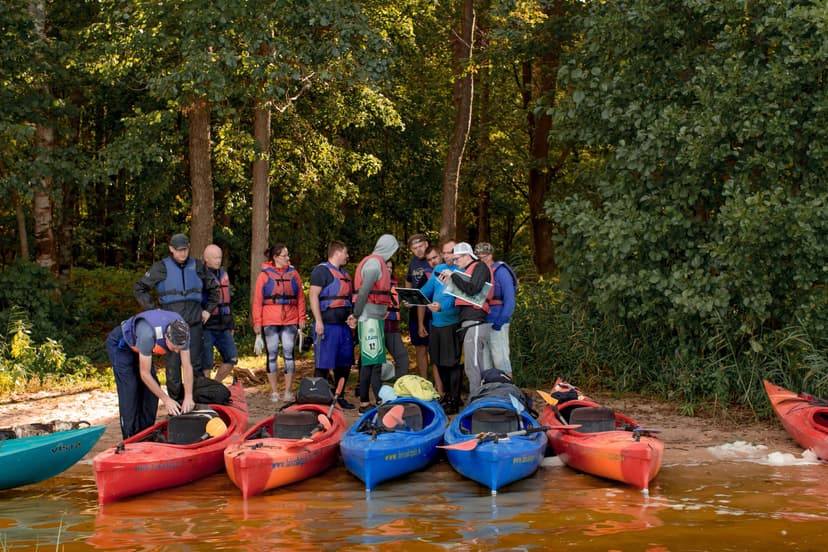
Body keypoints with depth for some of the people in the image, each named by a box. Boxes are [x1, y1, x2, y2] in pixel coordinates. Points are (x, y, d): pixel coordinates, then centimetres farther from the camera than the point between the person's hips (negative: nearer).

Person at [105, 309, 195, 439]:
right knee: (129, 389, -14)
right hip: (119, 345, -6)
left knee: (152, 388, -2)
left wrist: (188, 397, -28)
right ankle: (130, 437, -8)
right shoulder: (148, 334, -45)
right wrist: (166, 399, -31)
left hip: (136, 346, 6)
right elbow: (144, 374, -35)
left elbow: (187, 366, -19)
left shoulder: (182, 332, -27)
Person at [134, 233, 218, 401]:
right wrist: (153, 310, -2)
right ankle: (175, 401, 6)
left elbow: (213, 289, 25)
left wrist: (208, 309, 14)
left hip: (194, 322, 2)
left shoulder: (197, 266, 11)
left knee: (195, 363, 2)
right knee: (173, 364, -2)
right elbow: (139, 289, 5)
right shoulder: (161, 267, 2)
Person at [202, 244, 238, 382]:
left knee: (232, 358, 0)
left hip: (222, 327, 7)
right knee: (206, 364, -3)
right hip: (205, 328, -7)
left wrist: (231, 324, 22)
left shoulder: (223, 274, 14)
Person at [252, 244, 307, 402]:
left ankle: (288, 391, 6)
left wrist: (301, 320, 1)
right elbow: (257, 301, 3)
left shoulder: (293, 273, 9)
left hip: (290, 321, 1)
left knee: (288, 354, -2)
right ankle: (274, 391, 11)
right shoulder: (265, 275, 4)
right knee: (272, 355, 3)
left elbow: (301, 298, 9)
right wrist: (257, 324, -3)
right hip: (270, 322, -1)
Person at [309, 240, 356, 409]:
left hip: (344, 325, 9)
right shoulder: (322, 270, -6)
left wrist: (352, 316, 12)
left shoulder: (344, 274, 22)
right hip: (327, 324, -9)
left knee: (344, 363, 12)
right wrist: (318, 321, -20)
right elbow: (313, 295, -13)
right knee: (323, 364, -7)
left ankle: (339, 397, 23)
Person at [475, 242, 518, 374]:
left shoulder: (500, 271, -8)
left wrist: (501, 321, -21)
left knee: (500, 358, -7)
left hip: (496, 323, -8)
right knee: (486, 359, 12)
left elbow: (509, 299, -13)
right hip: (483, 322, 8)